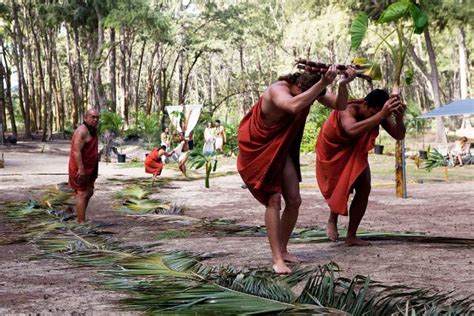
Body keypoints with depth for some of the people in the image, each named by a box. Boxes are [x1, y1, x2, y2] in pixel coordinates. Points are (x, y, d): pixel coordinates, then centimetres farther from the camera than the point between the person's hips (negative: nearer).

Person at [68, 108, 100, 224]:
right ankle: (81, 222, -6)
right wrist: (81, 169, -32)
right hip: (80, 169, -10)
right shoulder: (82, 131, -18)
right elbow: (76, 151, -27)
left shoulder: (92, 131, 13)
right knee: (82, 194, -9)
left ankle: (80, 219, 28)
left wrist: (95, 171, 24)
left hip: (89, 169, 10)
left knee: (89, 192, 17)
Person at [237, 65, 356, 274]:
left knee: (294, 200, 2)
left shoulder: (309, 89, -10)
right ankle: (277, 259, -17)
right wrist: (323, 83, -56)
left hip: (281, 150, 7)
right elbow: (293, 106, -54)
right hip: (257, 150, -7)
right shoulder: (278, 90, -31)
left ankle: (282, 250, 18)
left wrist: (343, 84, -31)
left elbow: (340, 105, -12)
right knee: (274, 198, -19)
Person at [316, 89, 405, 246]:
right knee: (343, 187, -15)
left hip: (355, 151, 5)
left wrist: (399, 118, -49)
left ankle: (351, 236, 0)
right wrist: (381, 115, -69)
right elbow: (353, 130, -61)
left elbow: (399, 135, -28)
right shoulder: (348, 110, -38)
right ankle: (332, 221, 16)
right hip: (334, 151, -5)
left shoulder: (379, 111, -22)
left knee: (364, 188, -9)